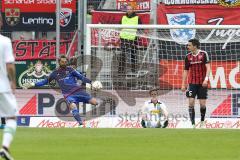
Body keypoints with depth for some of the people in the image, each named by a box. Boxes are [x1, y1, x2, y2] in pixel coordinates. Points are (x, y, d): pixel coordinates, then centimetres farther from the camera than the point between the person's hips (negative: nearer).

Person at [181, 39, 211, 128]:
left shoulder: (203, 54, -4)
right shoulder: (188, 57, 6)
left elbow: (208, 67, -9)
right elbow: (186, 71, 12)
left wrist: (206, 79, -23)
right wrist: (183, 84, 8)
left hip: (202, 83, -2)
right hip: (192, 83, 2)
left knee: (202, 104, 1)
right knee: (191, 103, -10)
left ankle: (202, 122, 23)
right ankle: (193, 124, -10)